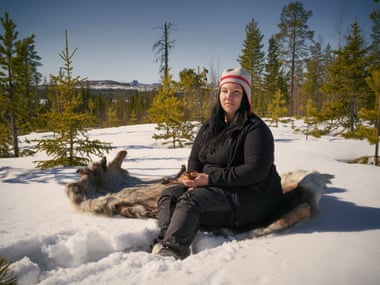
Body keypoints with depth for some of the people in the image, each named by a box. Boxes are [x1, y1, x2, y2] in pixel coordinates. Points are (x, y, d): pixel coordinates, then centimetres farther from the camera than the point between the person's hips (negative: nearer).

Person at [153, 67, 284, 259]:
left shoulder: (255, 129, -11)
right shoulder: (209, 126, 13)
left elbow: (256, 170, -21)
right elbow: (194, 157, 14)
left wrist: (210, 179, -22)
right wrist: (194, 179, -10)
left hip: (247, 195, -8)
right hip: (212, 188, 8)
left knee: (191, 200, -30)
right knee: (168, 195, -8)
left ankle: (171, 252, -42)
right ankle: (163, 244, -31)